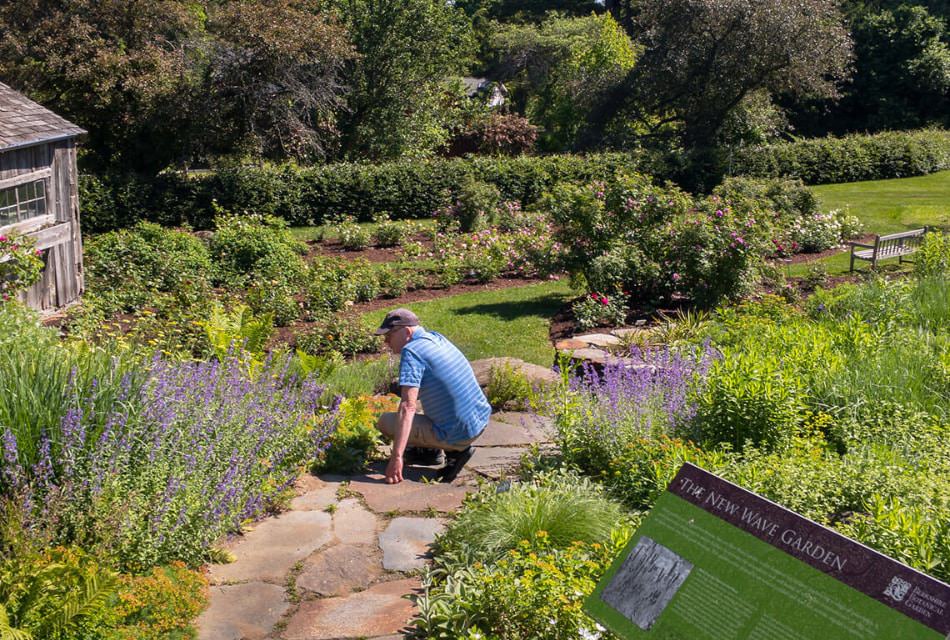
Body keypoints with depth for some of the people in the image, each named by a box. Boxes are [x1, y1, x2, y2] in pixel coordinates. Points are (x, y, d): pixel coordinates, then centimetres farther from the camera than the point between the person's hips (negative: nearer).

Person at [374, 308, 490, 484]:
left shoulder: (411, 351, -16)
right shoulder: (437, 337, 9)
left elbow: (408, 407, -26)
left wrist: (396, 458, -29)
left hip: (457, 435, -9)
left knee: (385, 421, 1)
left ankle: (454, 452, -3)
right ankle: (458, 448, 15)